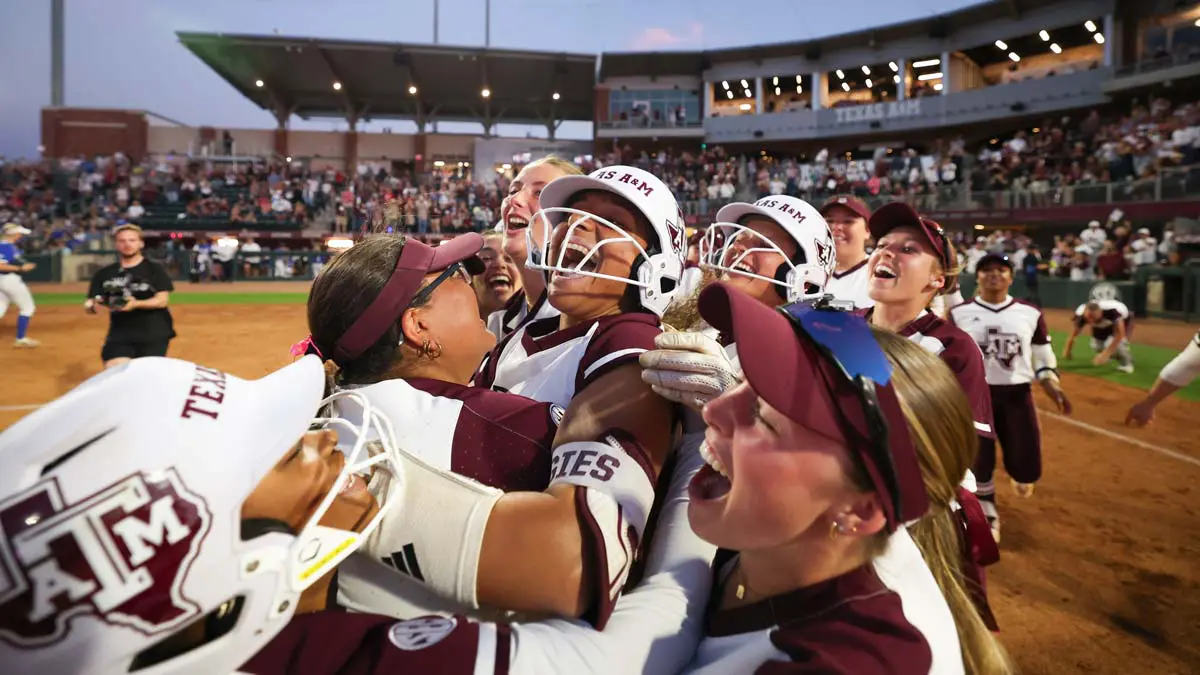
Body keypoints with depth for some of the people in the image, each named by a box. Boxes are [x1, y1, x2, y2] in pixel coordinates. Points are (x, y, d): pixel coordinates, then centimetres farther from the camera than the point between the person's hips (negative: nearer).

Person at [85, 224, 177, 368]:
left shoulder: (155, 269, 2)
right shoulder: (104, 273, 11)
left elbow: (162, 300, -7)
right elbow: (89, 305, 11)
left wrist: (136, 304, -25)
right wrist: (92, 306, -13)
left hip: (154, 335, -3)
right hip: (119, 335, 3)